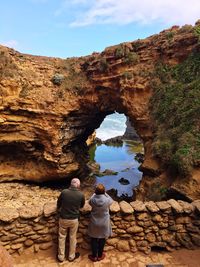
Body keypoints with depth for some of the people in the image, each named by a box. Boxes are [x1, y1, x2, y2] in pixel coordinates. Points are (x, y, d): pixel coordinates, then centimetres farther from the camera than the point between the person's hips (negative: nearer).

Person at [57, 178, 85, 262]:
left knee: (62, 237, 19)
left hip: (63, 218, 1)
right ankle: (71, 256, 35)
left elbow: (58, 203, 1)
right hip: (74, 219, 0)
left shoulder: (64, 192, -16)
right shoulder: (81, 195, -15)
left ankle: (61, 256, 33)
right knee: (73, 238, 19)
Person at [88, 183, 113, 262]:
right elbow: (111, 201, 0)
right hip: (104, 222, 0)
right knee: (102, 239, 20)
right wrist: (105, 193, 2)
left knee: (94, 239, 20)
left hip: (94, 222, 1)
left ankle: (94, 256, 32)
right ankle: (100, 255, 36)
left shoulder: (93, 200, -21)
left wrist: (95, 193, 8)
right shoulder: (107, 200, -26)